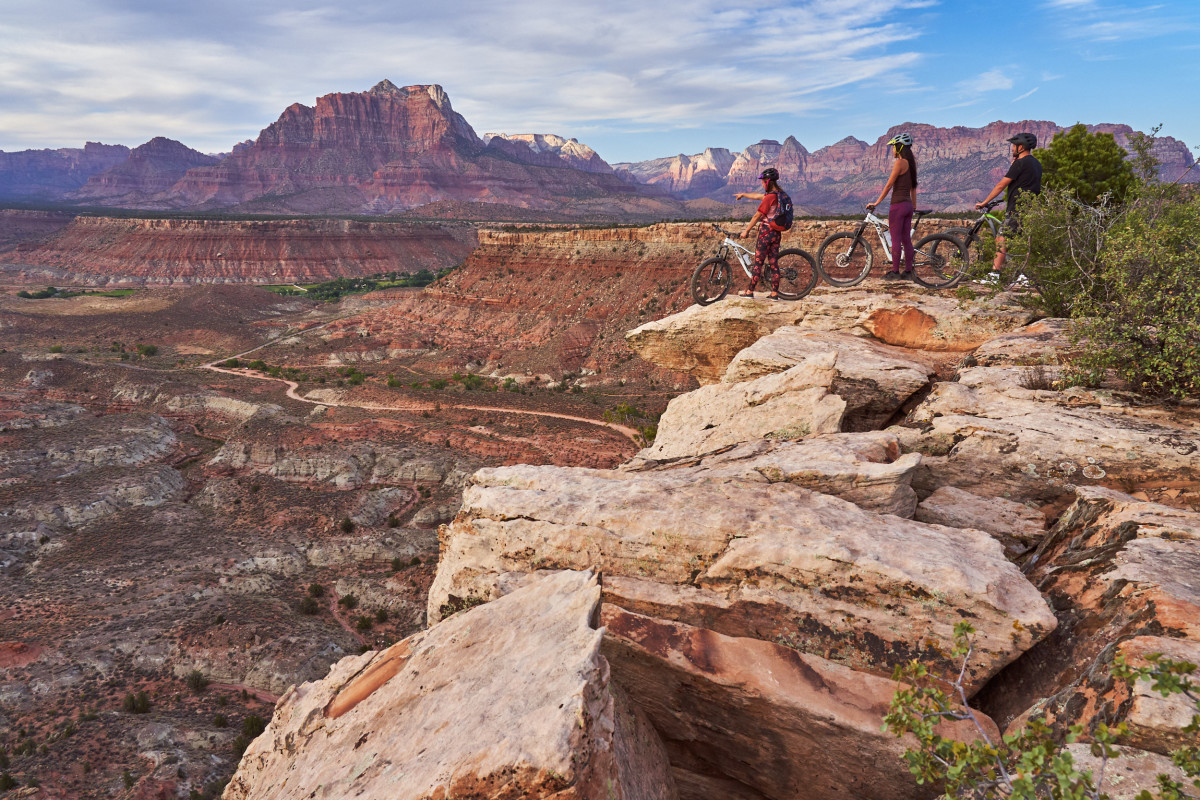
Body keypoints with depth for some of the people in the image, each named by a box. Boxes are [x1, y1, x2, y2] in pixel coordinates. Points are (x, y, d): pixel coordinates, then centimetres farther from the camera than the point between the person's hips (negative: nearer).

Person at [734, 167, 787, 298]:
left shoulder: (769, 197, -16)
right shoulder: (780, 195, 10)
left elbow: (757, 216, -14)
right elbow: (757, 196, 25)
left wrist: (746, 230, -5)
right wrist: (743, 194, 37)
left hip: (766, 232, -8)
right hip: (777, 233, 8)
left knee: (758, 263, -2)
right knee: (774, 263, 8)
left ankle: (750, 291, 3)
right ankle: (774, 293, 9)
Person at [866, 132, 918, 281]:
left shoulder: (900, 163, -12)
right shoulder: (911, 163, 14)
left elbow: (889, 185, -12)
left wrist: (876, 203, -8)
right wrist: (914, 206, 25)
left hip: (898, 204, -9)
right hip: (908, 205, 9)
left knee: (896, 239, -4)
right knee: (906, 239, 9)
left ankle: (895, 271, -2)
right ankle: (908, 271, 11)